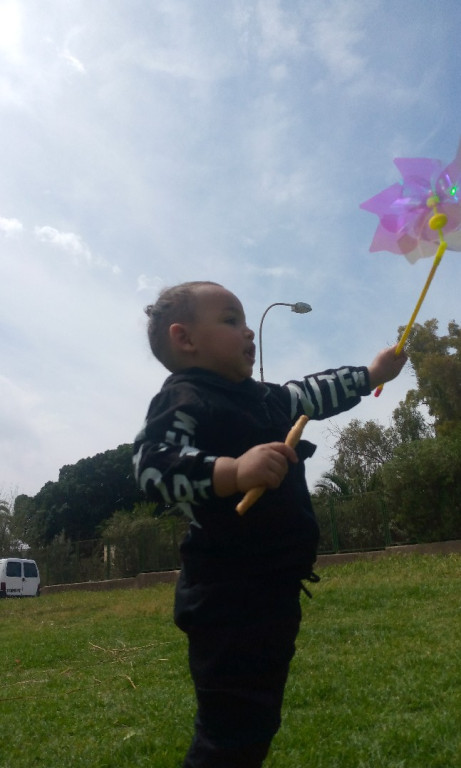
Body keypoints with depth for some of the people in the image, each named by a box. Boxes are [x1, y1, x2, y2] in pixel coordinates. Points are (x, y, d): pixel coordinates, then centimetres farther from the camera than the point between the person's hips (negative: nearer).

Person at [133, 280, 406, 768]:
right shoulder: (183, 400, -14)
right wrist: (234, 470, -43)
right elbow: (153, 465, -30)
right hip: (228, 596, -10)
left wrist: (372, 374, 39)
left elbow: (316, 393, 31)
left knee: (255, 725, 22)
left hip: (272, 592, 10)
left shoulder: (262, 398, 15)